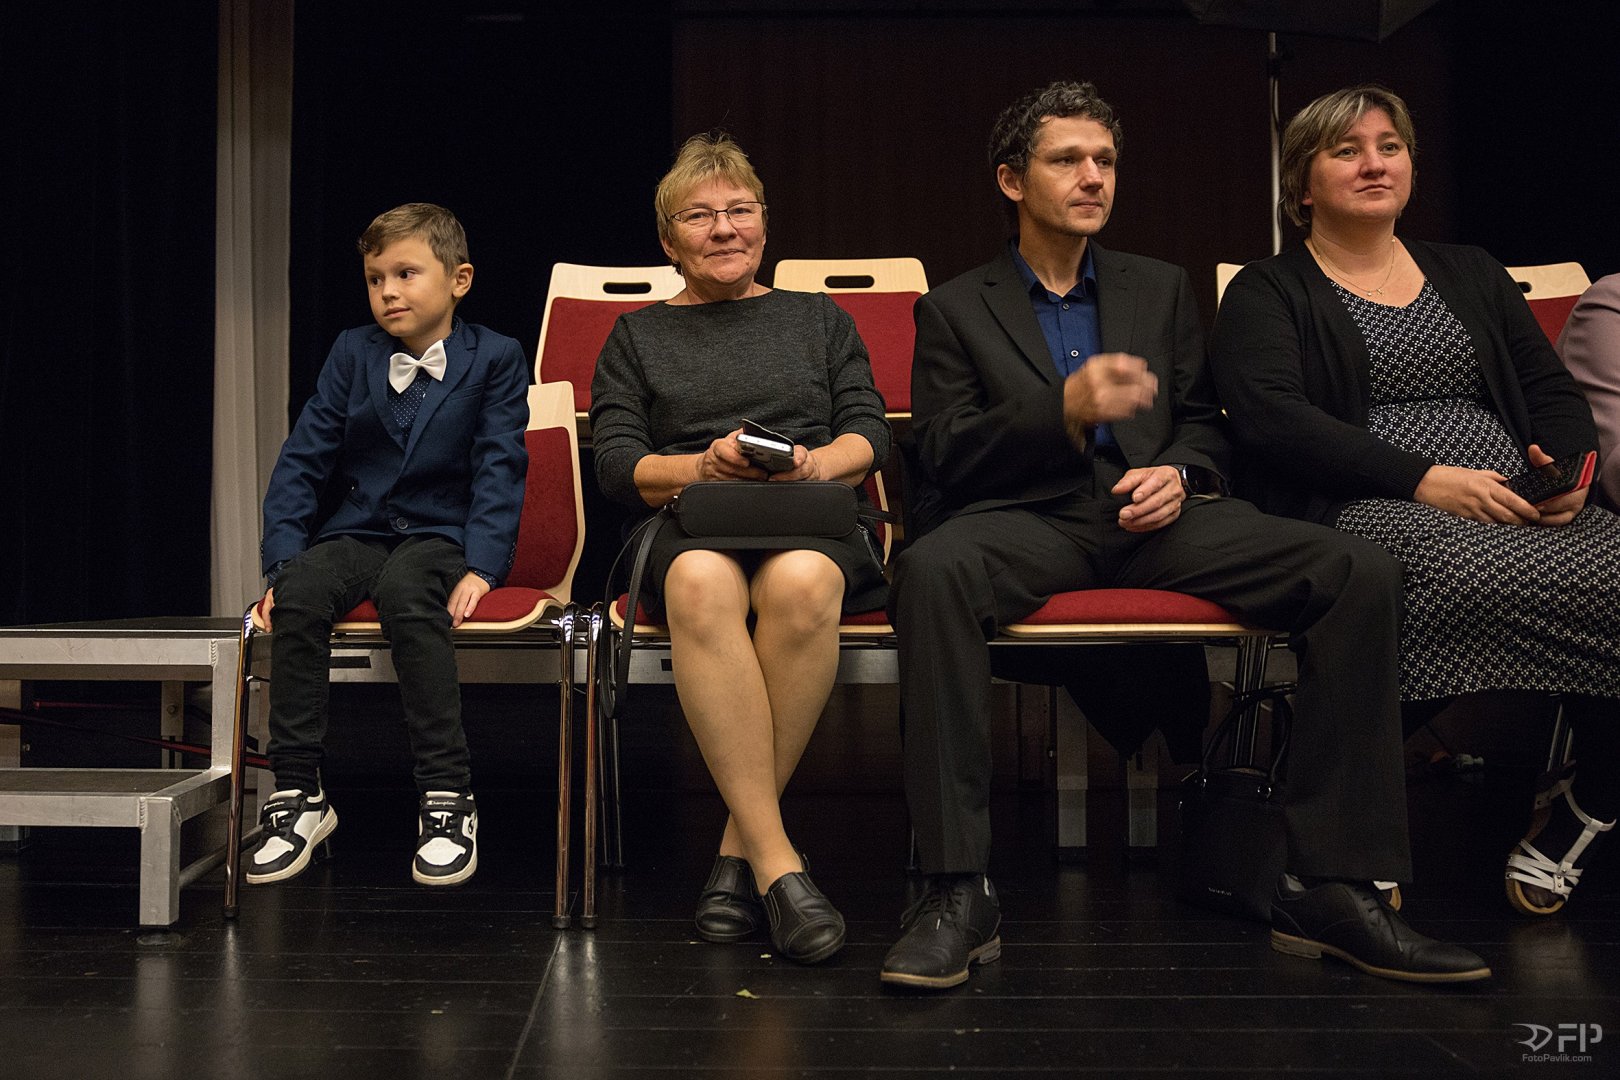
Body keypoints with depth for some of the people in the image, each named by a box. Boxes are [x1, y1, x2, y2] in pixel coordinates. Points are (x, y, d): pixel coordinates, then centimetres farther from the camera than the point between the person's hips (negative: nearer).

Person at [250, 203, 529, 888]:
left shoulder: (495, 358, 3)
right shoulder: (352, 353, 11)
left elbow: (500, 469, -5)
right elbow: (302, 460, 7)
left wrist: (480, 566, -19)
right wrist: (282, 560, -6)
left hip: (441, 533, -3)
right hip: (356, 532, 3)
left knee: (404, 591, -37)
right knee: (299, 592, -30)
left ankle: (448, 798, -31)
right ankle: (297, 797, -21)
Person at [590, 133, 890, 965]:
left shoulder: (820, 319, 27)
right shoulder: (637, 336, 24)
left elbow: (869, 436, 14)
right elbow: (617, 464, 10)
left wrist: (813, 463, -9)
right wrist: (704, 467, -10)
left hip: (813, 518, 1)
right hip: (689, 522, 0)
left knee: (801, 582, -39)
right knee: (702, 583, -40)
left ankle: (742, 841, -27)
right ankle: (776, 859, -39)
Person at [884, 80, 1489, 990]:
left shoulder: (1161, 289, 24)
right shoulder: (956, 309, 13)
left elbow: (1205, 425, 22)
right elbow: (944, 457, 2)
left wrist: (1179, 473, -3)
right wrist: (1063, 410, -15)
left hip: (1155, 514, 3)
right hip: (1032, 520, -3)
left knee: (1362, 572, -22)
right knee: (934, 570, -39)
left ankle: (1333, 886, -20)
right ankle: (959, 893, -35)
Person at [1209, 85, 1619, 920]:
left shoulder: (1471, 274, 28)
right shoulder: (1267, 293, 12)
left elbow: (1553, 391, 21)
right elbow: (1271, 419, -6)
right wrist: (1422, 478, -16)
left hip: (1524, 508, 5)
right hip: (1364, 509, -4)